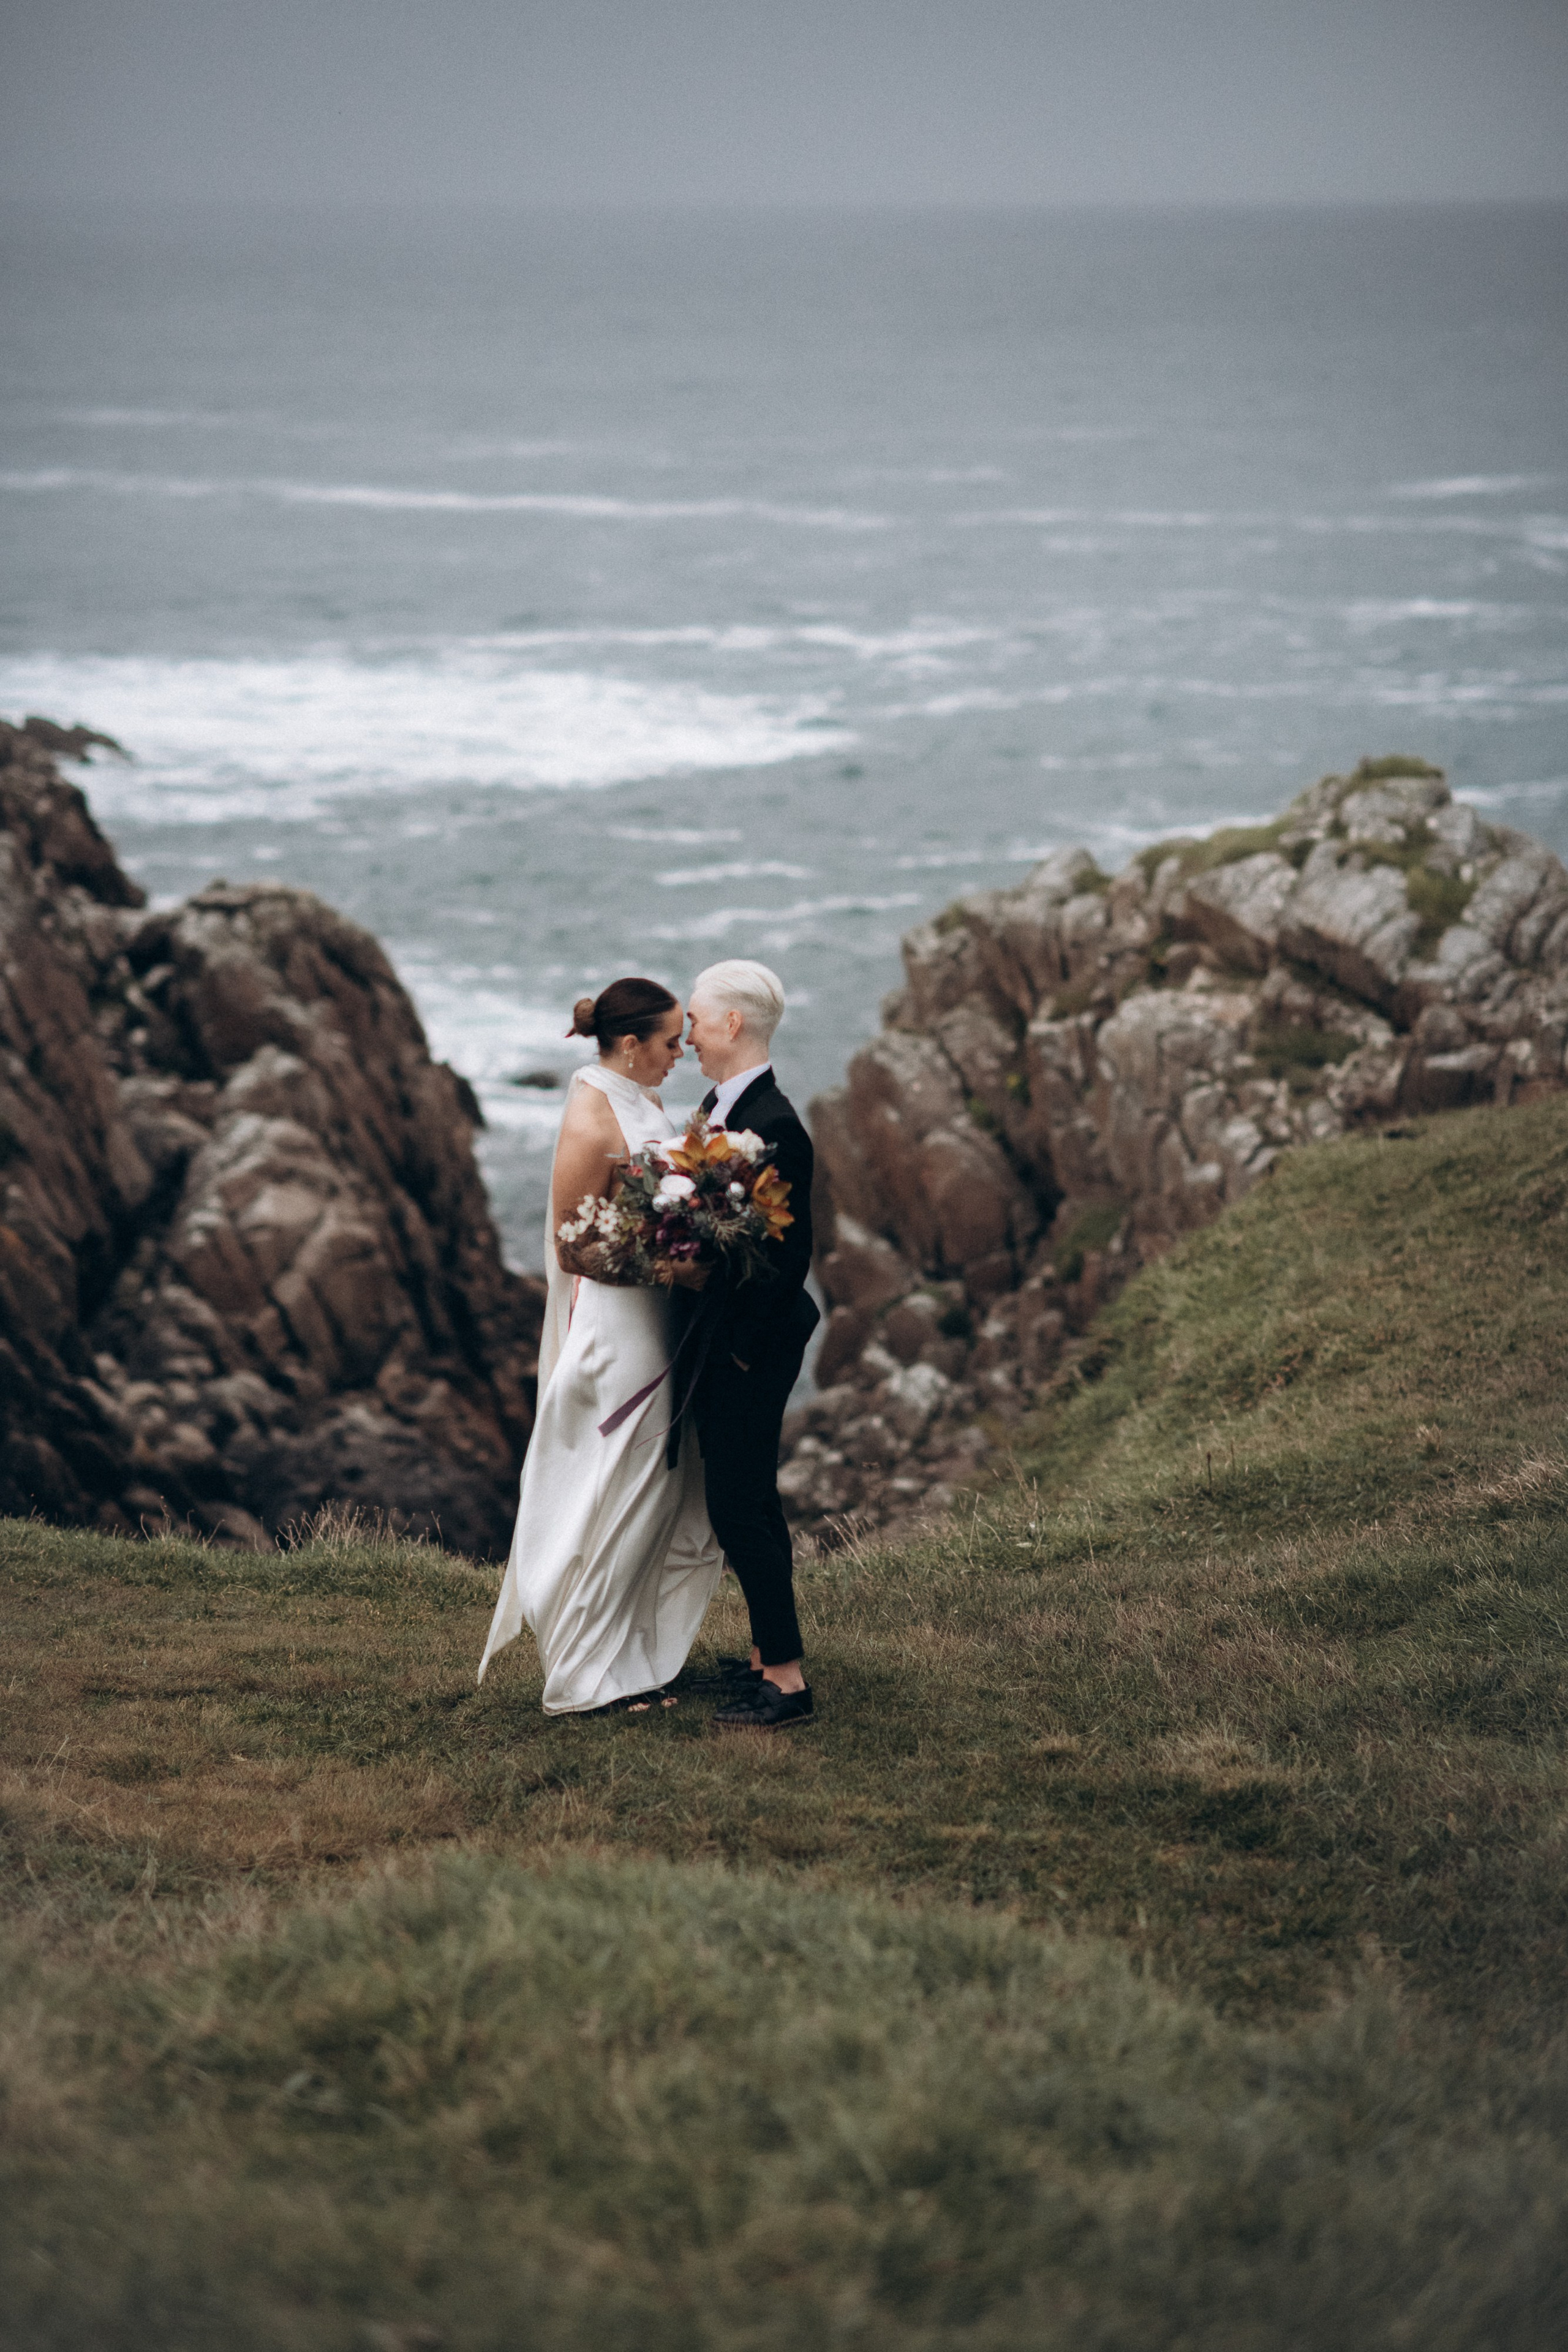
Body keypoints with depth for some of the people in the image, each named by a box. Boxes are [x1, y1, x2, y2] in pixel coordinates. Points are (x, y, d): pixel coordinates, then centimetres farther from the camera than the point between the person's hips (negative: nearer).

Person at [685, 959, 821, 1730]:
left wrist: (744, 1348, -18)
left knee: (739, 1507, -6)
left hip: (752, 1347, -10)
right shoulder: (720, 1107, 8)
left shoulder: (773, 1125, -22)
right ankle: (768, 1654, 29)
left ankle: (786, 1681, 0)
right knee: (749, 1501, 18)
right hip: (720, 1340, 10)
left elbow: (792, 1250, -22)